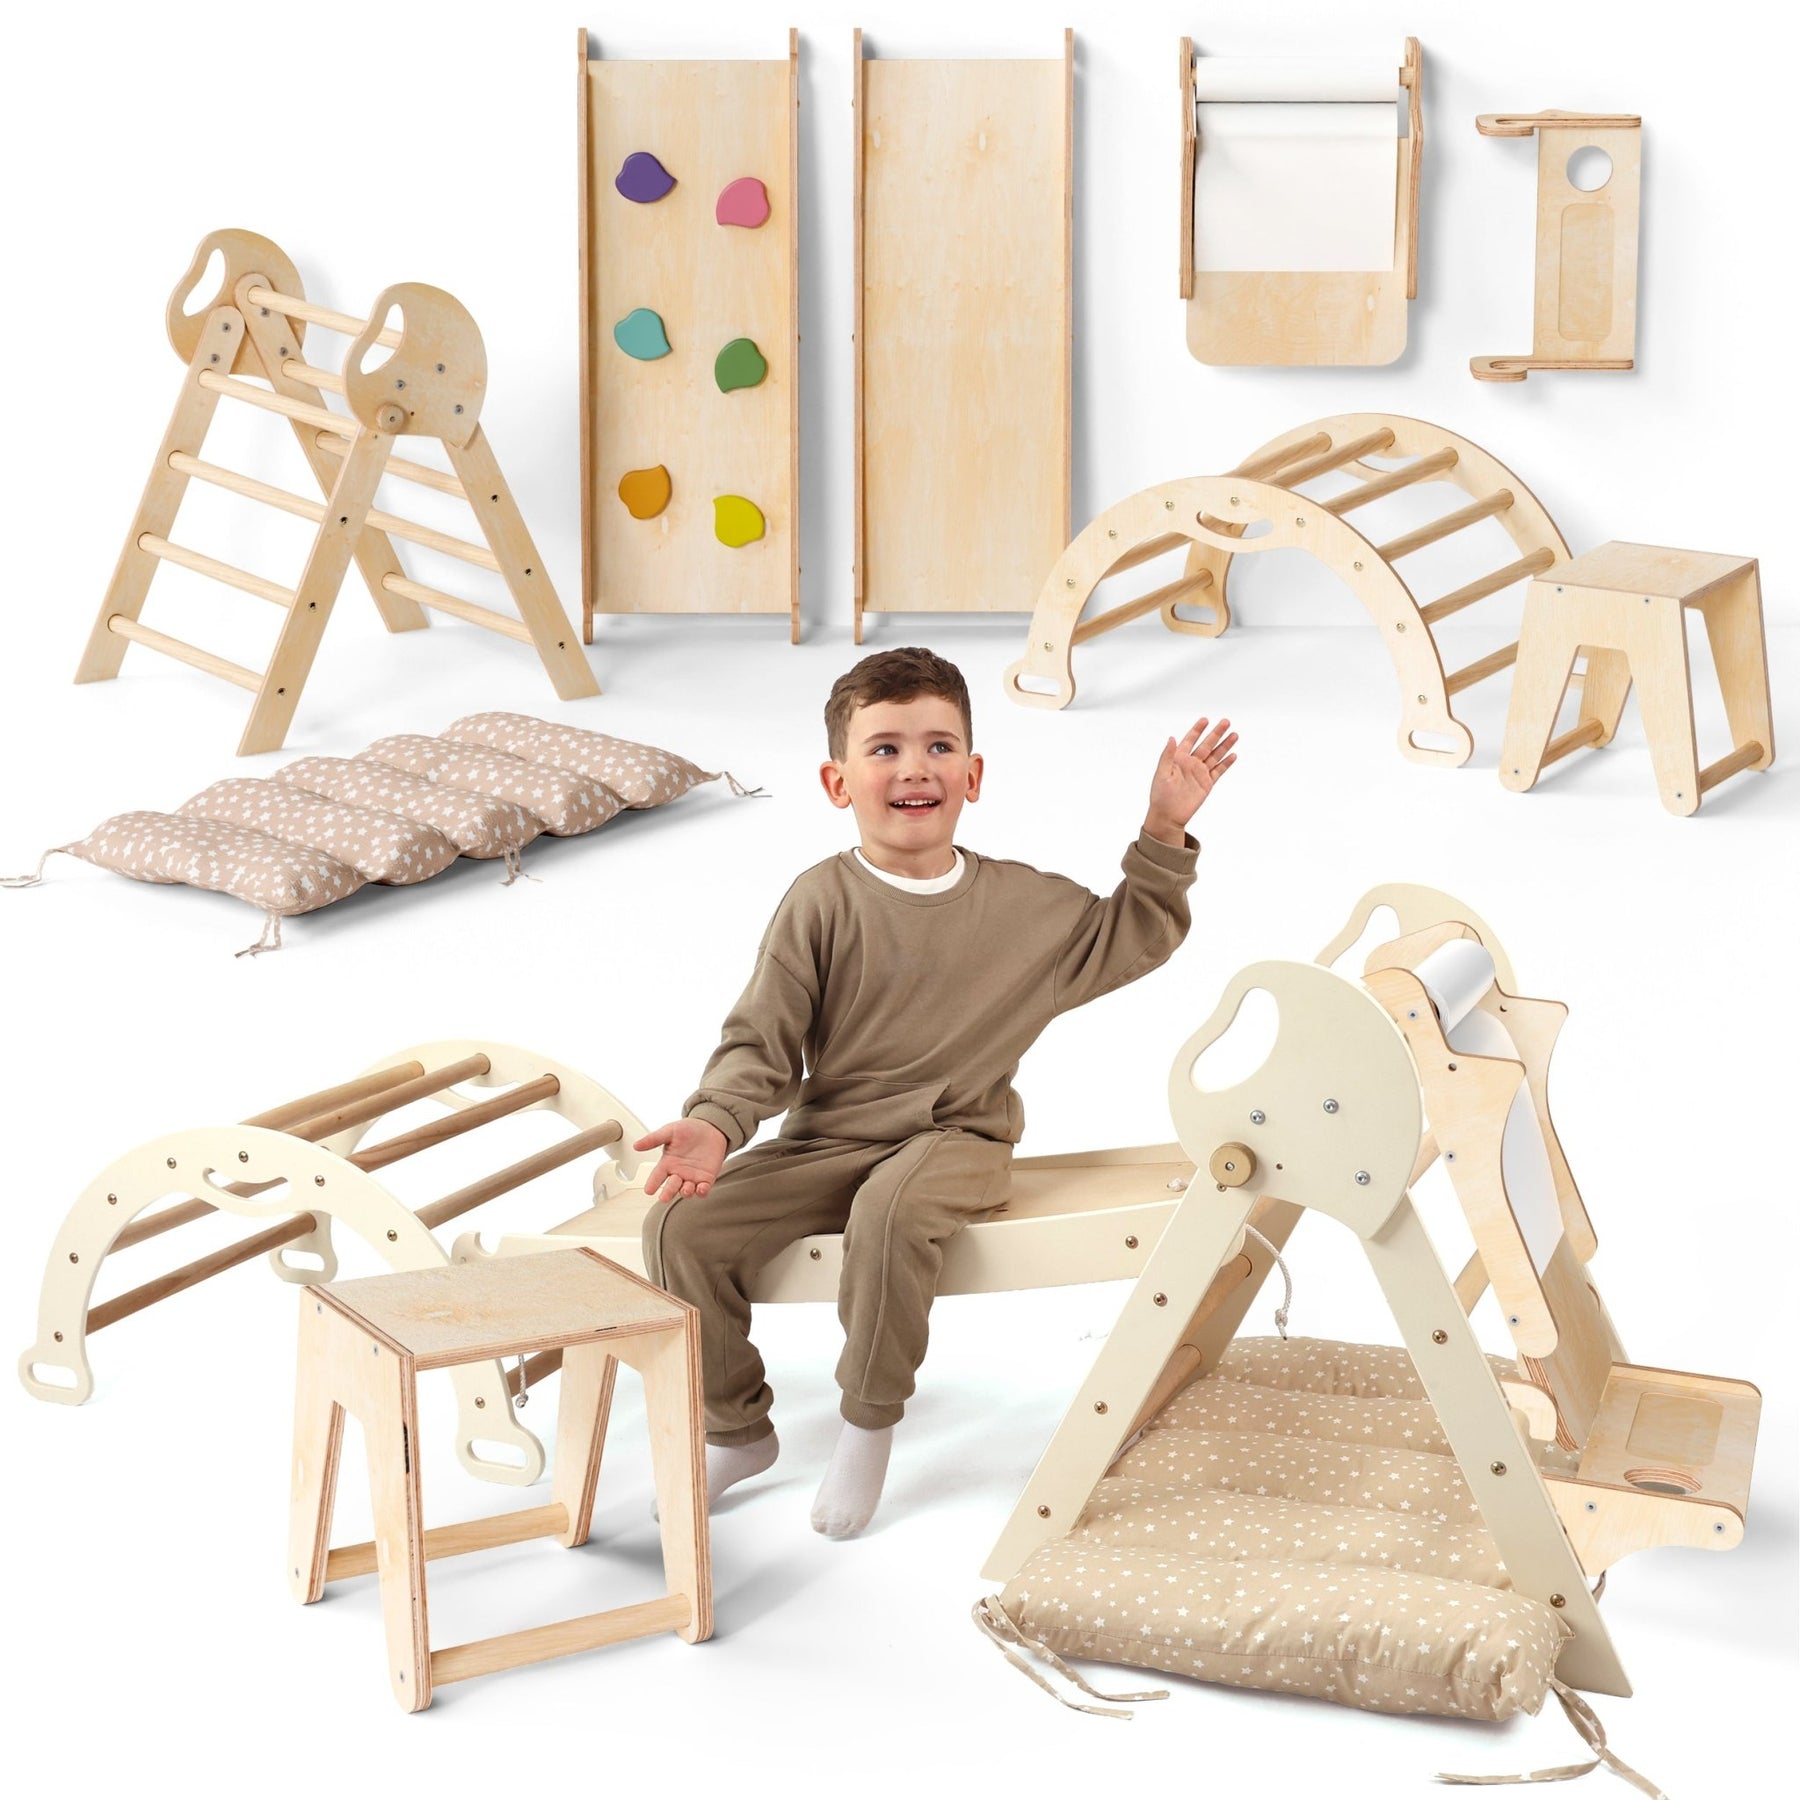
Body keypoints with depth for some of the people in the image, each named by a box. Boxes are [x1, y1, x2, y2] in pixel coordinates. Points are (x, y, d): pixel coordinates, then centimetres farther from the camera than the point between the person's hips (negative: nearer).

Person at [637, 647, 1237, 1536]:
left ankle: (869, 1426, -14)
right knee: (683, 1224, -20)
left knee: (891, 1211, -37)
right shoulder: (822, 902, -4)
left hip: (957, 1142, -1)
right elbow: (761, 1043, -4)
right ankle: (738, 1430, 5)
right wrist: (713, 1125, -22)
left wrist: (1164, 832, 8)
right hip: (825, 1144, 1)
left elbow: (1132, 937, 20)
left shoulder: (1023, 901, 4)